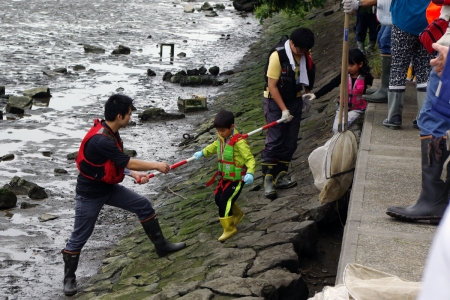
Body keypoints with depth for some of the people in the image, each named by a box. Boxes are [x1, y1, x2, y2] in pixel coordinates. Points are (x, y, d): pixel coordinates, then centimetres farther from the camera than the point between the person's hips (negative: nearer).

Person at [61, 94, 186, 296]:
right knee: (79, 237, 3)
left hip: (108, 188, 9)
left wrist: (134, 174, -3)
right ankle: (69, 277, 21)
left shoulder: (110, 132, -2)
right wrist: (156, 165, -14)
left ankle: (161, 245, 20)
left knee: (143, 205, 8)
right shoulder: (101, 140, -33)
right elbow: (128, 163, -26)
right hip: (90, 194, -9)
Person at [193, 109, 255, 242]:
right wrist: (202, 152, 15)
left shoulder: (239, 142, -26)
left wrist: (250, 172, -40)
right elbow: (215, 146, 21)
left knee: (224, 202, -10)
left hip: (236, 179, -8)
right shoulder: (221, 138, -2)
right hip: (225, 177, 9)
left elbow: (250, 158, -26)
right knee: (218, 198, 17)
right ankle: (237, 214, 42)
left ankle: (229, 228, 6)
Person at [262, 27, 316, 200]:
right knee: (274, 141, -9)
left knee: (290, 142, 6)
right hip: (275, 101, -6)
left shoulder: (305, 55, -4)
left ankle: (280, 177, 15)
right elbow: (272, 86, -20)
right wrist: (283, 109, -21)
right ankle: (268, 180, -4)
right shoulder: (277, 55, -22)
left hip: (295, 100, 6)